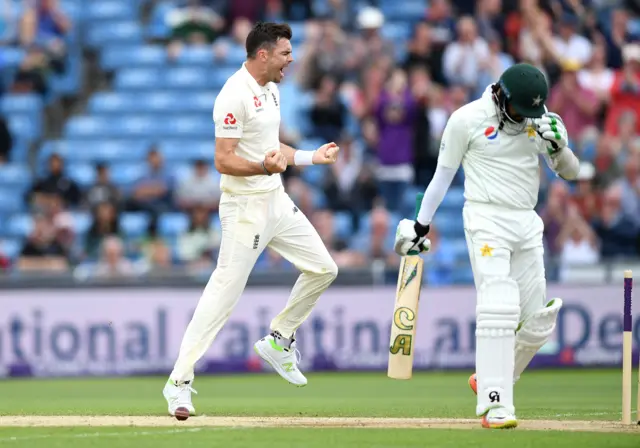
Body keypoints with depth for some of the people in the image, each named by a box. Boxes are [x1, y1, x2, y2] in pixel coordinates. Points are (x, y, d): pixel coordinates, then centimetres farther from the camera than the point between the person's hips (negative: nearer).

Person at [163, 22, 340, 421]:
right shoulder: (235, 96, -19)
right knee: (224, 291, -11)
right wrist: (264, 167, -36)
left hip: (276, 200, 9)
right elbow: (224, 160, -22)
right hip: (246, 207, -9)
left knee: (323, 269, 9)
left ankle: (278, 342, 23)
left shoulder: (270, 90, 12)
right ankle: (180, 381, -7)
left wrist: (311, 157, 21)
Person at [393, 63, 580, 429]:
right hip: (487, 221, -5)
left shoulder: (541, 120, 5)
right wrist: (420, 226, 6)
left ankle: (489, 379, 26)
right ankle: (495, 404, -22)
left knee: (539, 321, 4)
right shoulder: (467, 119, -6)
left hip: (528, 224, 5)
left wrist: (558, 147, -14)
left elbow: (570, 173, 7)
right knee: (499, 307, -21)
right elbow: (444, 175, 3)